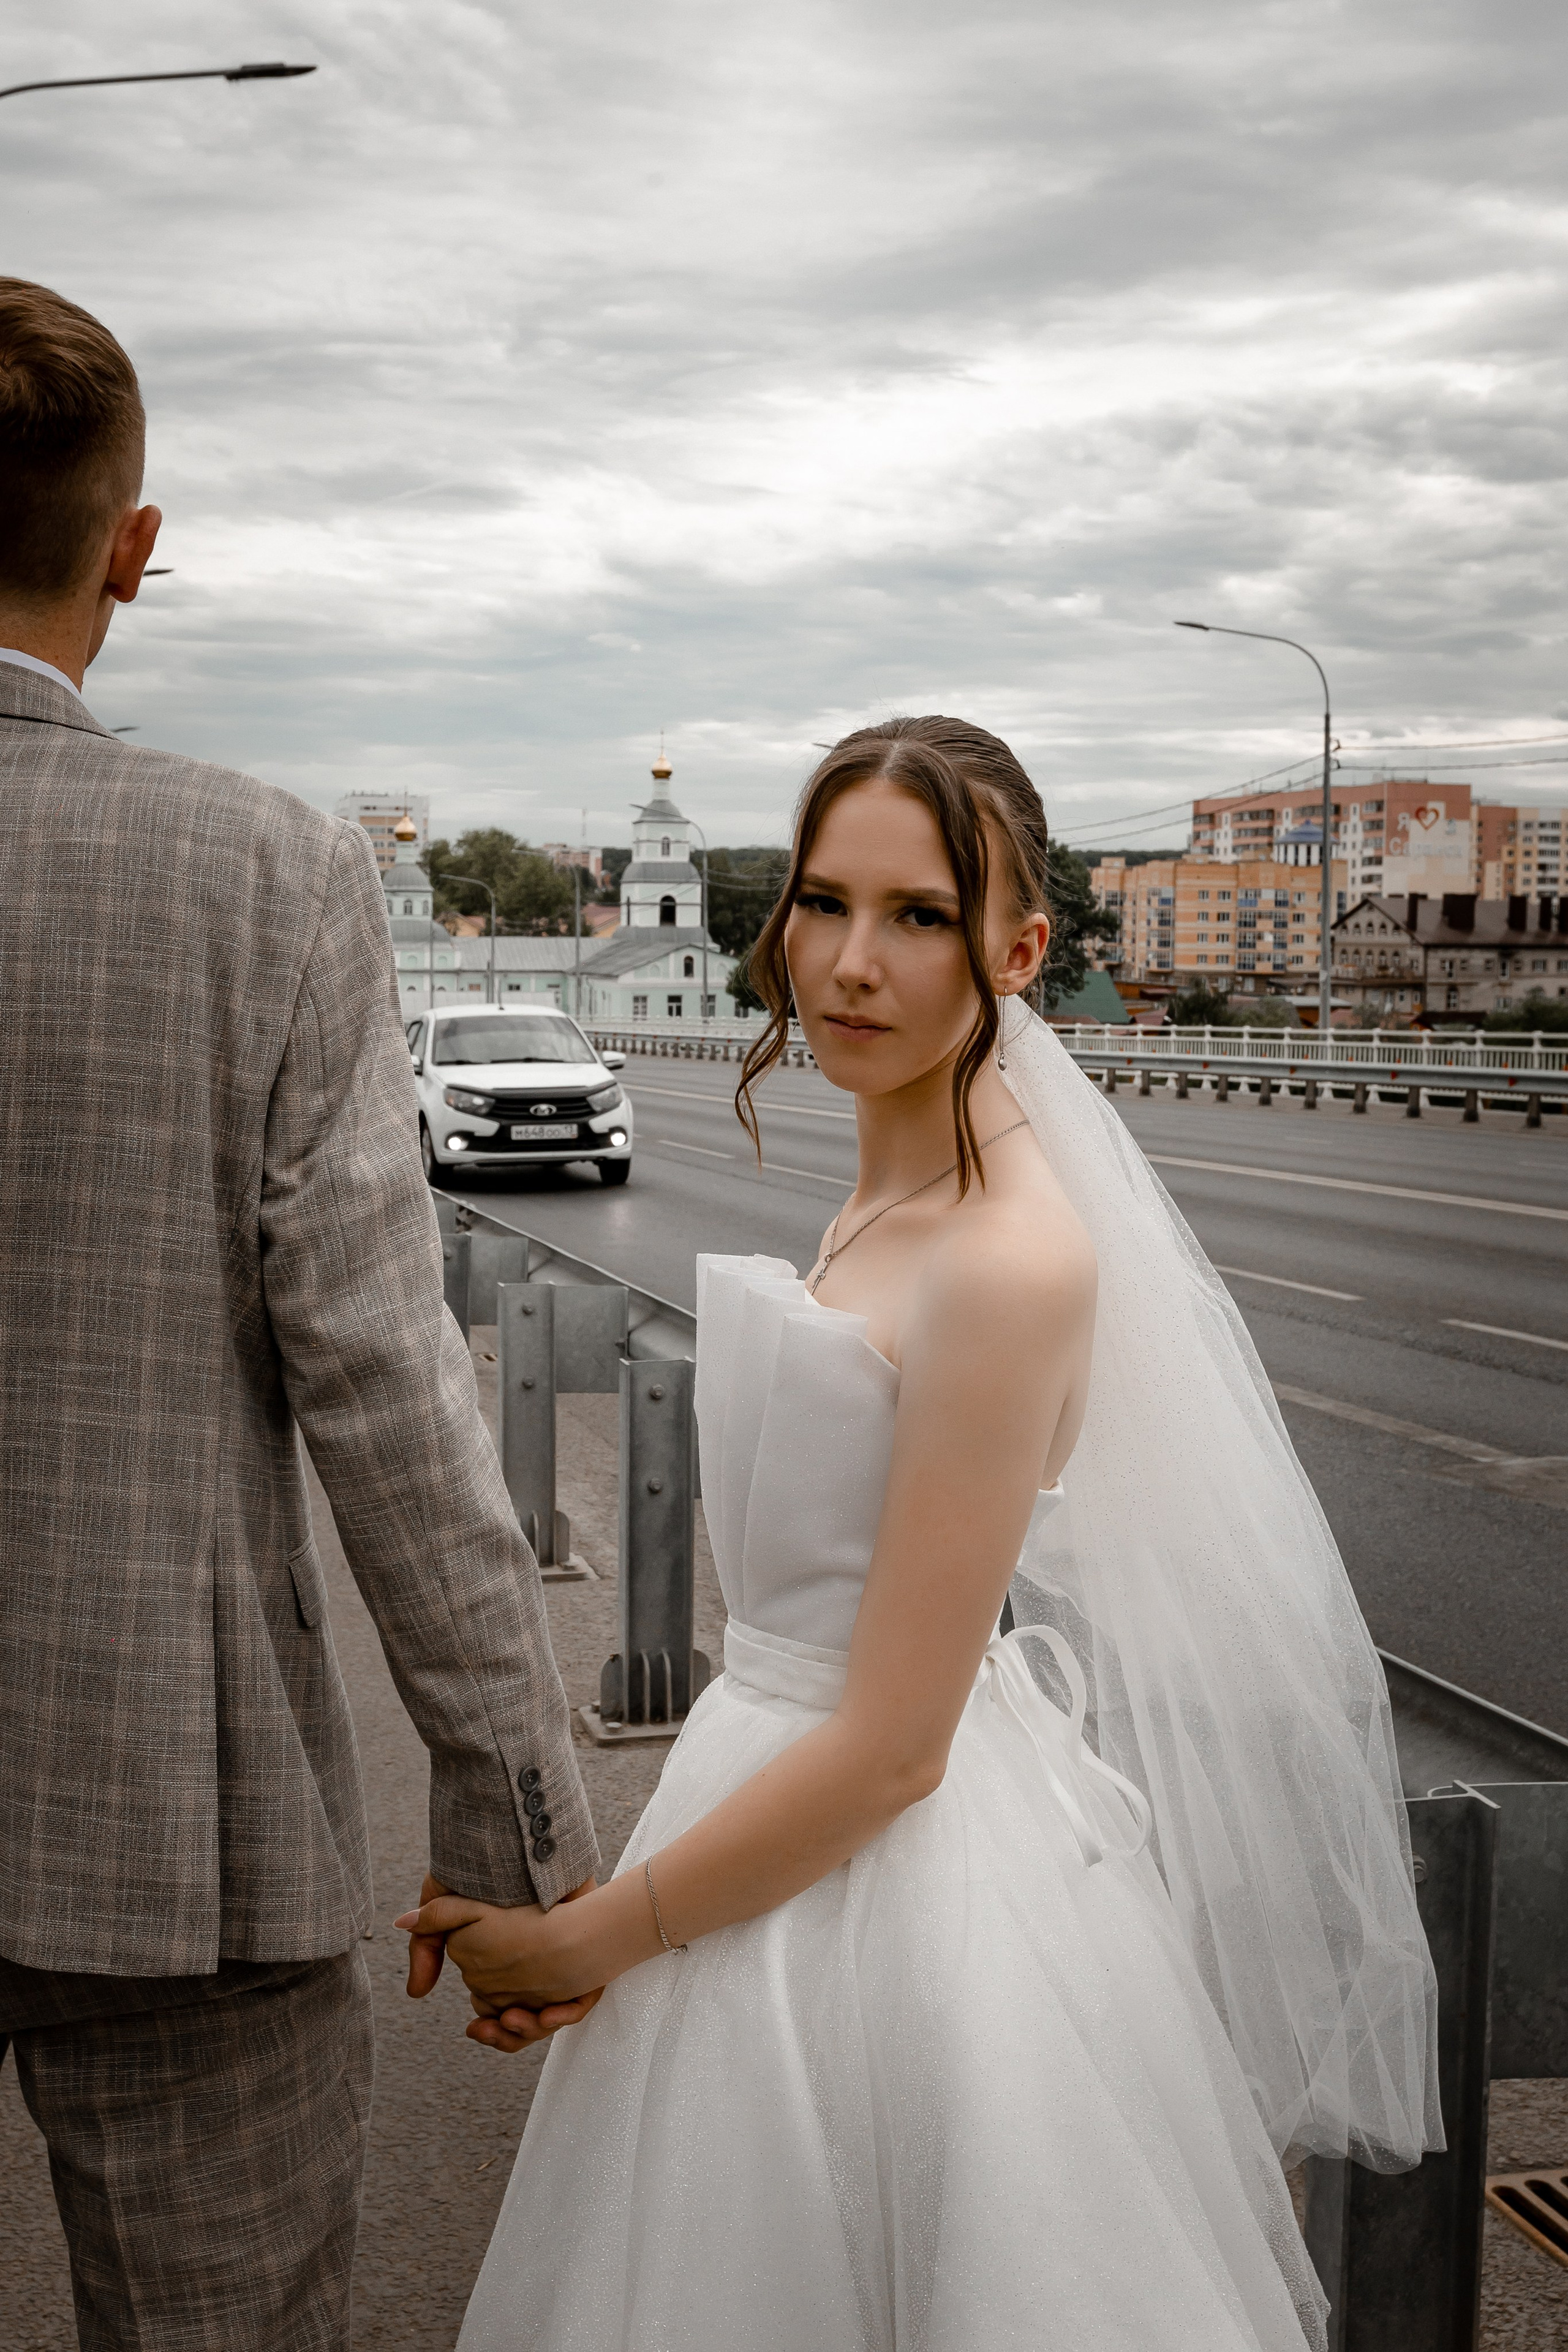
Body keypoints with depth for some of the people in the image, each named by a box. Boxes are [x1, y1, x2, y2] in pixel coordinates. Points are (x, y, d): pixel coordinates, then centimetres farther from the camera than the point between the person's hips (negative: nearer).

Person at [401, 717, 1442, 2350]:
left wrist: (585, 1942, -12)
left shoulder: (1009, 1261, -24)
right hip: (794, 1814, 8)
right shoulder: (886, 1191, 4)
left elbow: (890, 1747, -22)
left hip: (901, 1874, -8)